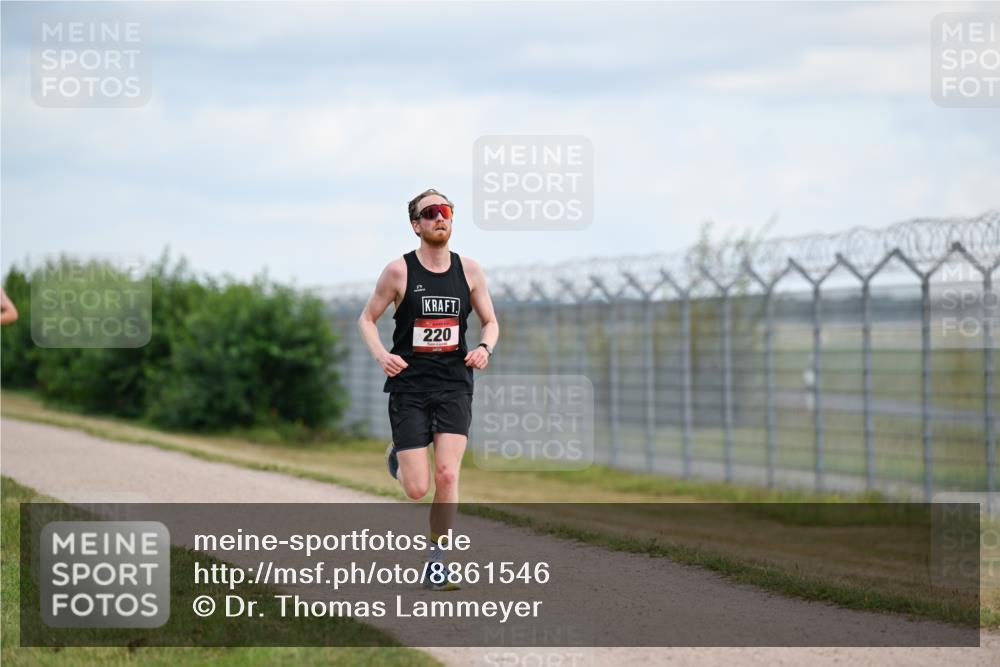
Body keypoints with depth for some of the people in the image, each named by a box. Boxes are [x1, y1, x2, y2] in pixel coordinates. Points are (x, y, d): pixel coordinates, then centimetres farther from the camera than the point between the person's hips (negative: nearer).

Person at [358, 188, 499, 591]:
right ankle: (397, 458, 33)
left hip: (454, 386, 2)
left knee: (447, 475, -13)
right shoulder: (399, 271, -4)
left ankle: (434, 564, 0)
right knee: (417, 489, -5)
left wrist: (485, 347, -8)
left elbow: (490, 321, 14)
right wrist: (381, 356, -13)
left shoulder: (469, 270, 4)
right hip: (409, 387, -2)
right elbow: (366, 319, 5)